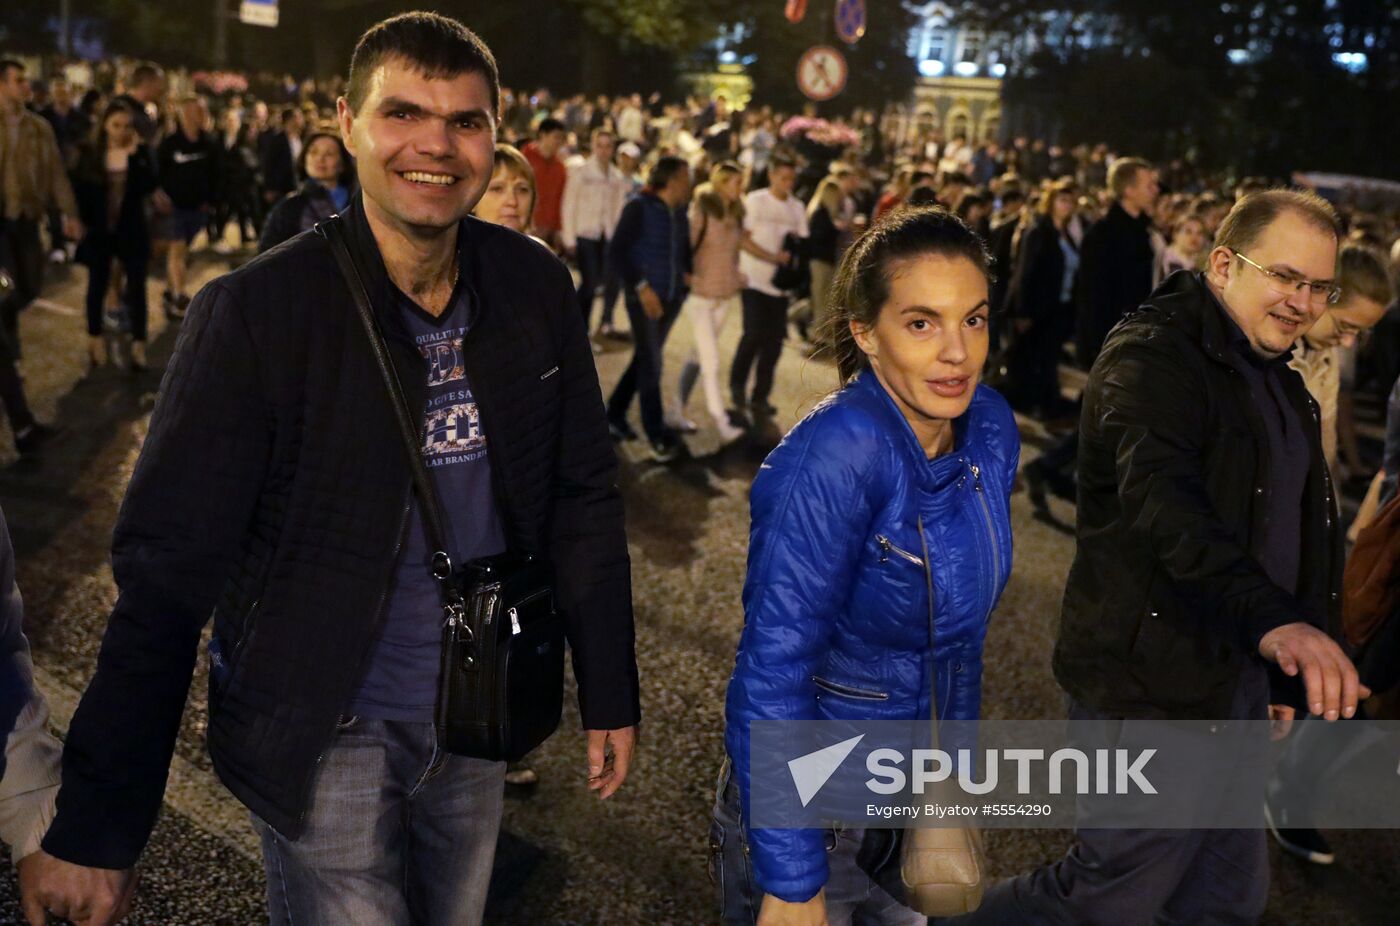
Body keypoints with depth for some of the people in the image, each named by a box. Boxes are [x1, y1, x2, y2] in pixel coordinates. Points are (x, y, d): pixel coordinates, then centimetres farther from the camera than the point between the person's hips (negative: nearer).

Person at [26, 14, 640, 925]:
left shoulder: (536, 287, -7)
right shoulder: (255, 311, -18)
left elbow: (583, 498, 2)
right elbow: (168, 572, -17)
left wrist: (610, 695, 4)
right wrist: (99, 824, -18)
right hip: (327, 736, -4)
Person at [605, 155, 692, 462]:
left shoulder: (679, 213, 7)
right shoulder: (639, 207, -11)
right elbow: (616, 252, -14)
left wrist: (688, 273, 0)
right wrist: (641, 286, -20)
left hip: (672, 298, 7)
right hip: (644, 298, -7)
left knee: (645, 360, 14)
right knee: (651, 366, -2)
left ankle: (615, 415, 29)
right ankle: (658, 437, 6)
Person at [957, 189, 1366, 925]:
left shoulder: (1275, 380, 13)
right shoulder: (1153, 355, -18)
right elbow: (1166, 502, -36)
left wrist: (1280, 674, 21)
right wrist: (1276, 621, -50)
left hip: (1235, 681, 9)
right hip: (1156, 690, -9)